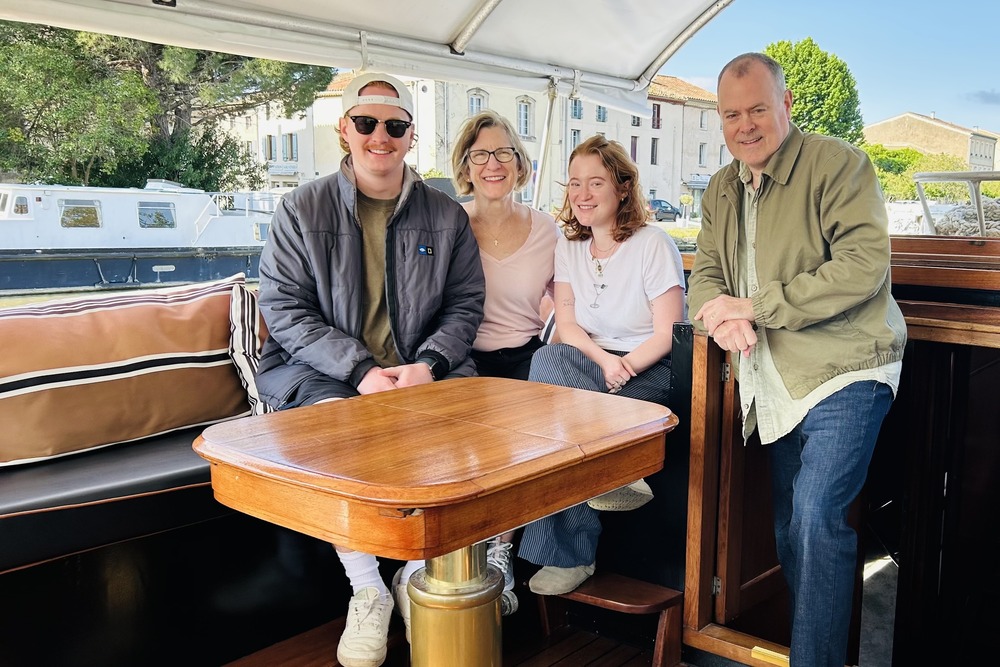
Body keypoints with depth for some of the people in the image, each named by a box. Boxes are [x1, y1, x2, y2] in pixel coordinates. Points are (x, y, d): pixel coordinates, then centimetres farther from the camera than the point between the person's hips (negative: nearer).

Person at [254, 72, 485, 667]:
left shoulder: (447, 216, 9)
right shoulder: (302, 210, 3)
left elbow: (465, 304, 8)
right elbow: (283, 307, -4)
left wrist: (428, 364, -13)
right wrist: (361, 370, -16)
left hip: (424, 371, 2)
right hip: (322, 371, -1)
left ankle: (417, 571, -3)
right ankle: (367, 589, -12)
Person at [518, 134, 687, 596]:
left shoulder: (653, 245, -5)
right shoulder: (568, 245, 11)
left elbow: (667, 333, -10)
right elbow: (566, 325, 3)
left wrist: (622, 368, -25)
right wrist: (603, 362, -17)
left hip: (649, 372, -5)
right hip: (589, 365, 5)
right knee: (548, 358, -32)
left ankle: (568, 554, -25)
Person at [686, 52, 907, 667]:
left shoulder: (839, 165, -10)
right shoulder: (722, 190, 12)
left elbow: (864, 265, -21)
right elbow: (706, 271, 10)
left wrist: (753, 305, -21)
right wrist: (719, 313, -15)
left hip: (844, 370, -7)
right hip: (776, 380, 7)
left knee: (817, 520, -16)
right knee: (790, 527, 15)